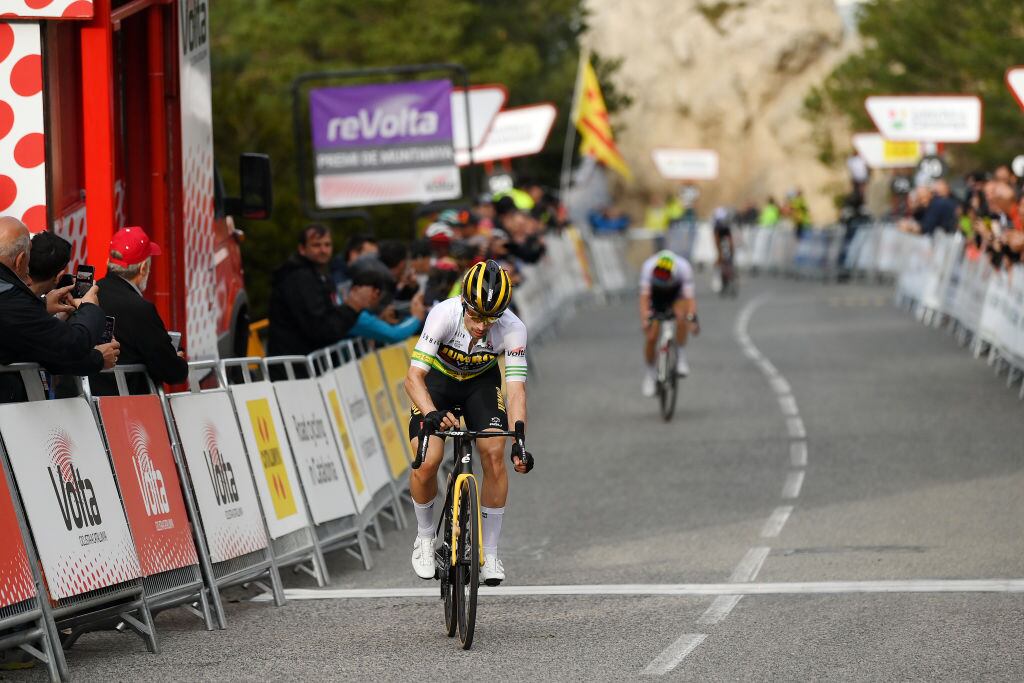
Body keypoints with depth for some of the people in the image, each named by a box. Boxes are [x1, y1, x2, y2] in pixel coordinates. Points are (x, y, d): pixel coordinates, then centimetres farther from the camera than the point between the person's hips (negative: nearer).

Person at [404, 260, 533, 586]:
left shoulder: (513, 329, -30)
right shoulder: (444, 315, -35)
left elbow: (516, 388, -32)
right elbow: (414, 376, -37)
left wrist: (519, 440, -45)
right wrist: (431, 413, -56)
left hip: (481, 382, 1)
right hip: (437, 379, -1)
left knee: (495, 454, -18)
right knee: (426, 463, -18)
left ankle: (489, 553, -3)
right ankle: (425, 538, 10)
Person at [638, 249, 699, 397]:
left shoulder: (684, 268, -35)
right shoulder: (648, 267, -34)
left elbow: (689, 296, -40)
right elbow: (644, 295, -38)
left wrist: (691, 317, -57)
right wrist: (644, 317, -54)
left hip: (677, 295, -1)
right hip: (656, 297, 1)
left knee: (681, 315, -34)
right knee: (651, 337, -9)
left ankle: (681, 356, -17)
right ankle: (650, 373, 16)